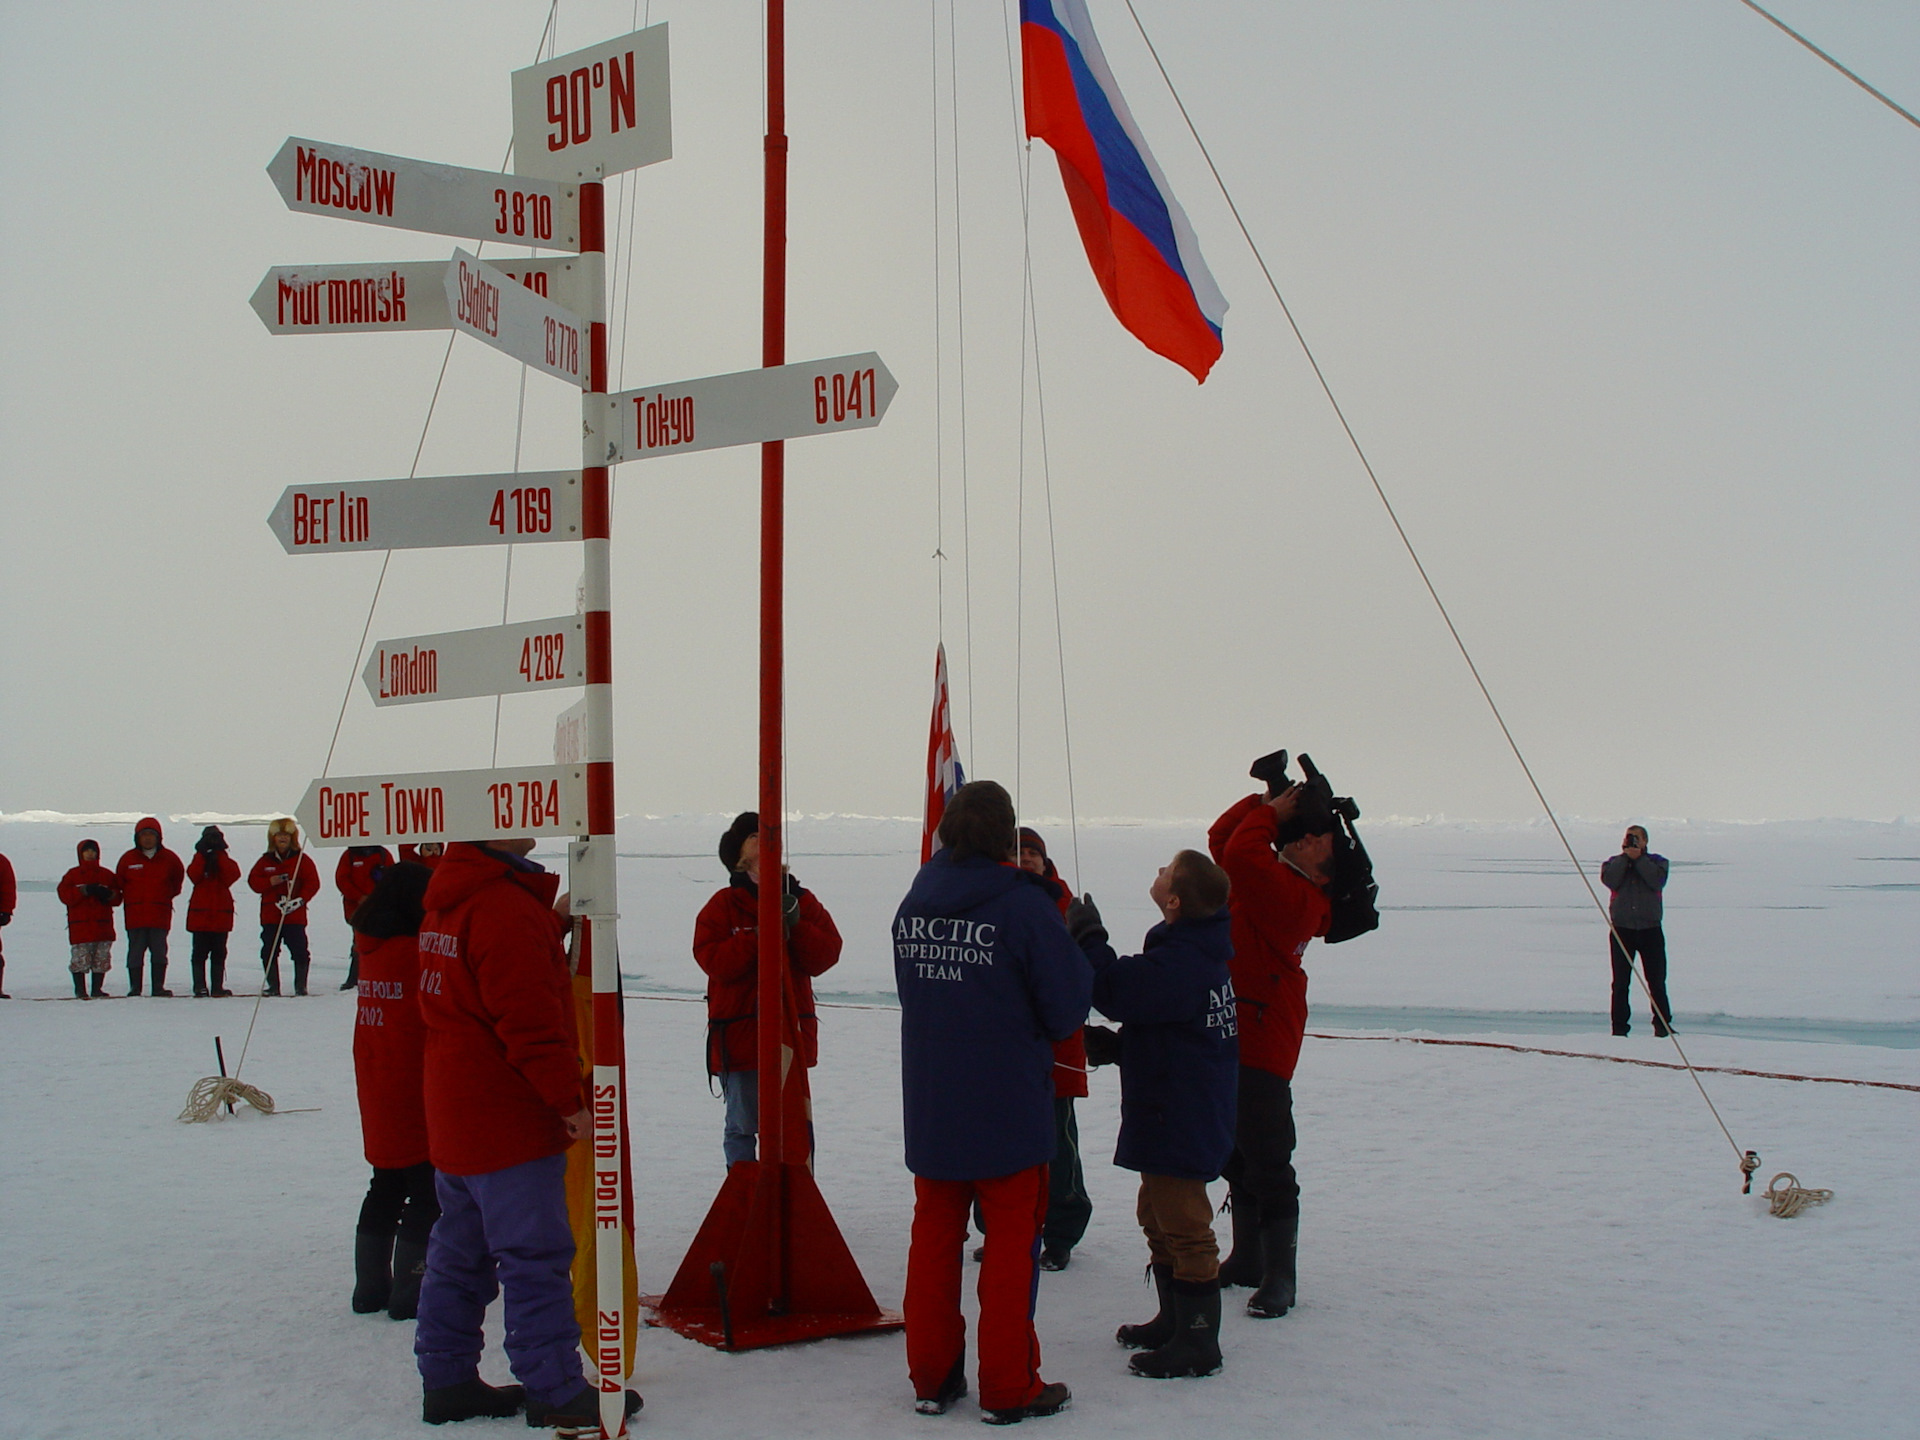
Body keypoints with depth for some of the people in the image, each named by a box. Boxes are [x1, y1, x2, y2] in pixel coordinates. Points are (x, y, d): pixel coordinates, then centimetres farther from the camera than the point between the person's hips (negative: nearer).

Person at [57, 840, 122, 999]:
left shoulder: (107, 875, 13)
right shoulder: (73, 875, 6)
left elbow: (117, 897, 11)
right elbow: (64, 895, -5)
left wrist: (108, 895, -11)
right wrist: (85, 891, -14)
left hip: (103, 924, 3)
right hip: (80, 924, -3)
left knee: (102, 958, 3)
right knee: (80, 959, -5)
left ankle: (97, 990, 11)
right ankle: (80, 990, 4)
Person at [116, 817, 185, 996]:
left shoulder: (168, 858, 6)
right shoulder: (128, 859, 5)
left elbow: (178, 877, 22)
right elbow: (118, 884, 15)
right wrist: (127, 899, 11)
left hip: (160, 914, 0)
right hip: (135, 914, 0)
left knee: (159, 952, 0)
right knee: (135, 952, 0)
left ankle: (158, 988, 5)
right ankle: (134, 989, 4)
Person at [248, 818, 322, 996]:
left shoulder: (302, 859, 3)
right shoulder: (266, 861, 12)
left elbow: (312, 883, -2)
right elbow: (253, 881, 7)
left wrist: (300, 899, -16)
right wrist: (271, 881, -12)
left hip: (295, 916, -3)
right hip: (270, 915, 3)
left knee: (300, 951, -6)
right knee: (269, 951, 2)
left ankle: (300, 986, 2)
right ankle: (272, 986, 11)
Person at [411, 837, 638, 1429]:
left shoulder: (447, 900, 11)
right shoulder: (506, 907, -20)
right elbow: (531, 1019, -22)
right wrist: (569, 1098, -16)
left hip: (451, 1119, 10)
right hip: (510, 1122, -10)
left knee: (460, 1253, 16)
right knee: (536, 1256, -3)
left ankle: (447, 1380, 22)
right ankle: (555, 1391, 3)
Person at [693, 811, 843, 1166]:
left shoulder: (802, 901, 9)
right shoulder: (722, 906, 1)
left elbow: (826, 955, 0)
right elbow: (713, 960, -12)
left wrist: (796, 925, -15)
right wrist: (760, 934, -20)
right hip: (739, 1035, -2)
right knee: (742, 1127, 5)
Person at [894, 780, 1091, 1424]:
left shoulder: (913, 904, 1)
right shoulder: (1024, 904, -16)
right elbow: (1066, 1009, -13)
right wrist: (1083, 944, 3)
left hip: (929, 1107, 5)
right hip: (1008, 1108, -5)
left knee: (934, 1234, 14)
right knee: (1012, 1240, 6)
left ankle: (932, 1378, 21)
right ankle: (1009, 1388, 11)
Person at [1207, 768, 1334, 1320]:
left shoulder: (1289, 892, -18)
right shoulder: (1286, 888, 8)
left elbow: (1240, 854, -32)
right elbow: (1222, 840, 16)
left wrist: (1271, 812, -15)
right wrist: (1266, 801, 2)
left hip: (1262, 1047, -10)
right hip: (1235, 1038, 10)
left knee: (1269, 1166, -6)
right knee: (1237, 1157, 18)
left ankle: (1279, 1278, 0)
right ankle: (1247, 1259, 30)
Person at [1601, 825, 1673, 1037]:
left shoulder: (1657, 862, 10)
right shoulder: (1614, 862, 12)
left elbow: (1657, 880, -11)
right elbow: (1609, 880, -9)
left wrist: (1638, 859, -9)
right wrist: (1625, 857, -8)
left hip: (1650, 929, -1)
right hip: (1621, 930, 1)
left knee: (1656, 981, 1)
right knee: (1620, 982, 2)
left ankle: (1663, 1025, 9)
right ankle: (1619, 1026, 5)